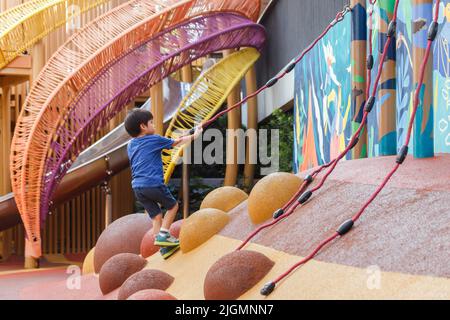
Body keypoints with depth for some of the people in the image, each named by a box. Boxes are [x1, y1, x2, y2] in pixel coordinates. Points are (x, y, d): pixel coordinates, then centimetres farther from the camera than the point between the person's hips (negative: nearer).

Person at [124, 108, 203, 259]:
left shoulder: (131, 145, 17)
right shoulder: (154, 140, 0)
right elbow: (177, 142, 11)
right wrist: (194, 135, 27)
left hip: (137, 187, 6)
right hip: (153, 183, -6)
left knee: (156, 216, 11)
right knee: (173, 206, 15)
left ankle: (164, 248, 7)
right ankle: (163, 235, 1)